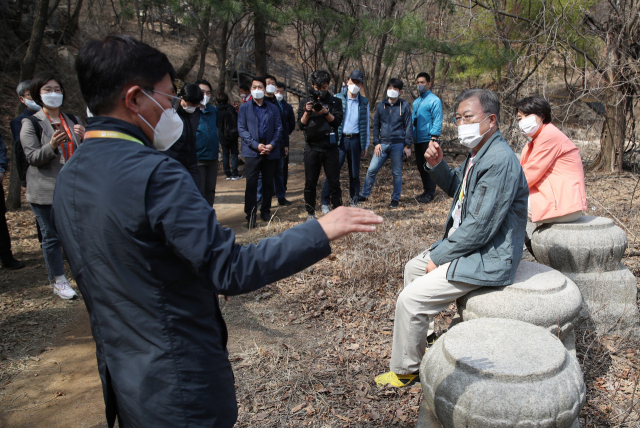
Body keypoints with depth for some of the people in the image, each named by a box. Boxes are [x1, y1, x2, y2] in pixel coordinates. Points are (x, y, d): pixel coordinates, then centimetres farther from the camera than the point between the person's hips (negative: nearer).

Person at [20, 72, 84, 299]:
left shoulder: (73, 120, 13)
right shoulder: (31, 123, 1)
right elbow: (33, 157, -8)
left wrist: (83, 138, -9)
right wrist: (51, 146, -27)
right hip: (46, 192, -3)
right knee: (52, 237, 3)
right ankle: (58, 282, 14)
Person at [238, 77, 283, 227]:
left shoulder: (273, 108, 13)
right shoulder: (244, 108, 7)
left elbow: (279, 128, 7)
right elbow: (241, 129, -1)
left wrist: (272, 145, -10)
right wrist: (256, 145, -13)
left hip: (271, 152, 2)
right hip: (252, 152, -2)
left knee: (268, 183, 8)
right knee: (251, 184, -4)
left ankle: (266, 212, 21)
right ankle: (250, 215, 2)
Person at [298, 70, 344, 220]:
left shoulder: (335, 102, 8)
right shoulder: (305, 102, 8)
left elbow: (337, 122, -4)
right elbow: (301, 125, 2)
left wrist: (326, 113, -22)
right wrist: (307, 112, -16)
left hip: (330, 147, 0)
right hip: (312, 148, 1)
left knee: (334, 182, 0)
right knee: (310, 183, 4)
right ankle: (310, 213, 14)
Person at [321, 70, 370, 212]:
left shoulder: (364, 102, 10)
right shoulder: (337, 99, 3)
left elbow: (366, 124, 13)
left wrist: (365, 145, 11)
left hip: (355, 140, 2)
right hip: (339, 140, -2)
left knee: (355, 173, 8)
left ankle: (354, 202, 20)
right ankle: (325, 203, 3)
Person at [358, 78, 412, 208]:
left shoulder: (404, 106, 2)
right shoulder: (381, 105, 10)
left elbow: (408, 127, 2)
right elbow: (376, 125, 12)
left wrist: (407, 146, -3)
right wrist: (376, 143, 2)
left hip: (398, 145, -2)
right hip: (382, 144, 3)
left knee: (397, 173, 5)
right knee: (371, 170, -1)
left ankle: (395, 199, 17)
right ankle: (364, 195, 12)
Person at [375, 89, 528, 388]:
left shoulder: (499, 161, -26)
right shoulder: (479, 152, 6)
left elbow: (479, 227, -27)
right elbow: (456, 188, 21)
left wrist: (438, 256, -17)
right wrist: (437, 165, 1)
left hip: (487, 259, -10)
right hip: (467, 243, 11)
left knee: (411, 298, -14)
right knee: (413, 268, 22)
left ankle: (404, 371, 8)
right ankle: (422, 332, 39)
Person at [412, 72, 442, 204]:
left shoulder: (434, 100, -8)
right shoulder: (416, 102, 15)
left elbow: (437, 121, -12)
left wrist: (433, 139, -19)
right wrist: (411, 136, 15)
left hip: (427, 139, -7)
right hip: (417, 140, 7)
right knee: (420, 166, 12)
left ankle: (430, 193, 6)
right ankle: (426, 190, 23)